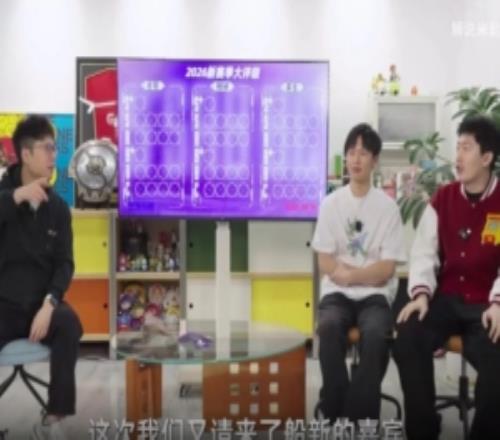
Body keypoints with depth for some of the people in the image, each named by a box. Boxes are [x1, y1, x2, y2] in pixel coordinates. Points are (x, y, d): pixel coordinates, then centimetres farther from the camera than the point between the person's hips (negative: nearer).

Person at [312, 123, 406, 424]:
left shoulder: (388, 207, 1)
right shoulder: (331, 203, 4)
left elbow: (386, 269, -3)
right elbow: (326, 265, 1)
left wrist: (347, 273, -8)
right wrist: (366, 272, -7)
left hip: (375, 295, -1)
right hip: (337, 293, 1)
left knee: (376, 333, -32)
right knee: (329, 326, -31)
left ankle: (359, 415, -16)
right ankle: (336, 412, -16)